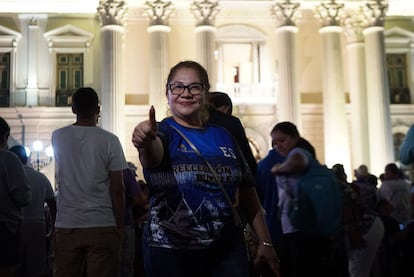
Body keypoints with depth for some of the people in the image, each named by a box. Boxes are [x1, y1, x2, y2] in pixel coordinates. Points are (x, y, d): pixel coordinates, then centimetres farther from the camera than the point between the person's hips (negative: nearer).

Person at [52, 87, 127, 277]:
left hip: (66, 225, 3)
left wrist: (88, 124, 29)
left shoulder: (58, 137, 3)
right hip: (102, 225, -3)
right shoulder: (109, 140, -6)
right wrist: (120, 226, 3)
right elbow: (117, 189, -6)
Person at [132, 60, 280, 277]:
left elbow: (246, 192, 14)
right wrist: (145, 141, -51)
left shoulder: (223, 137, 9)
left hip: (227, 248, 3)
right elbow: (153, 157, -28)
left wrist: (265, 241, 10)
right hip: (171, 252, -3)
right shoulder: (163, 131, -4)